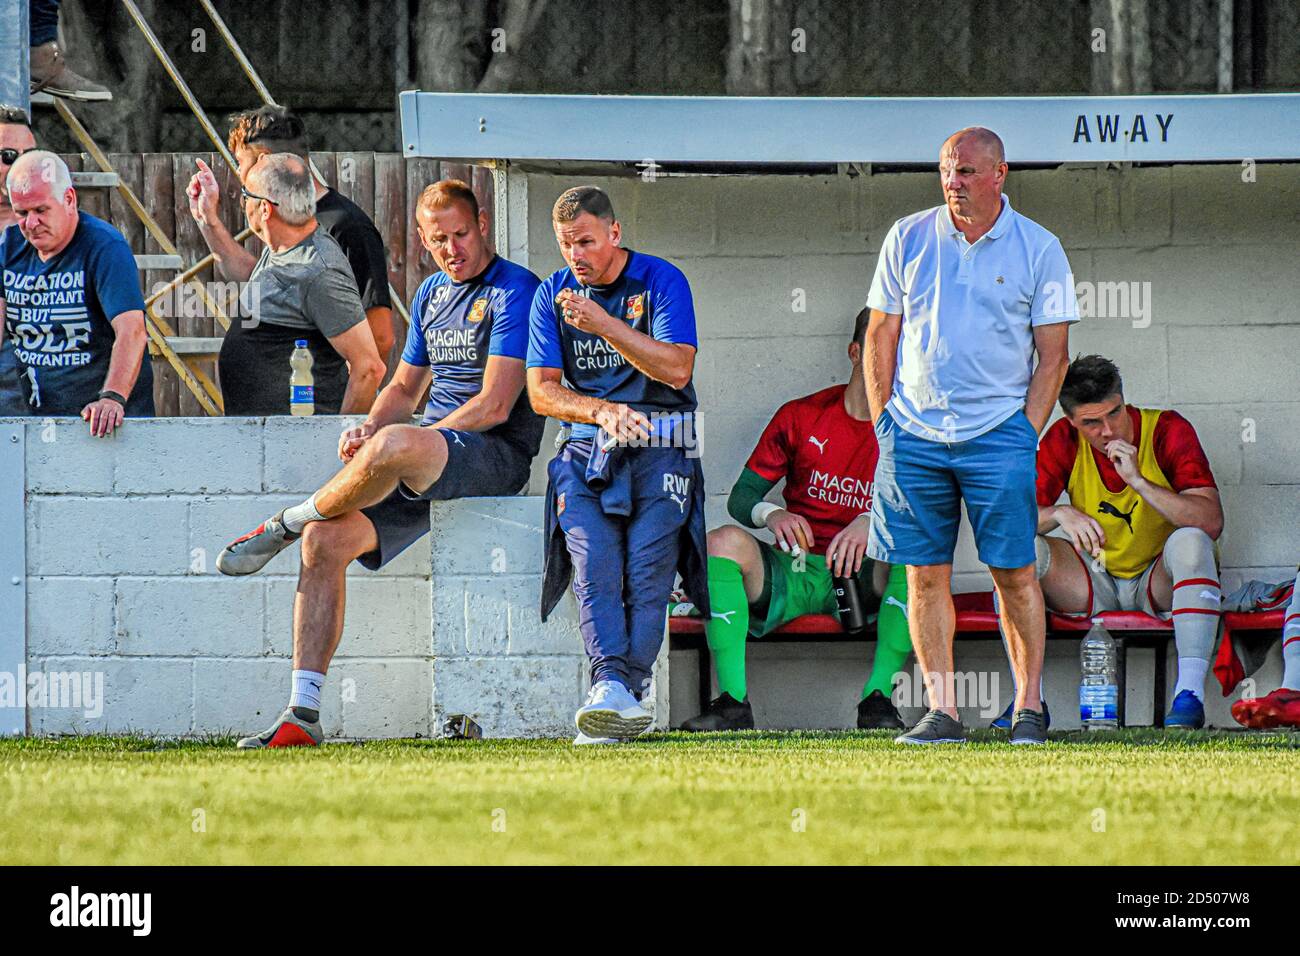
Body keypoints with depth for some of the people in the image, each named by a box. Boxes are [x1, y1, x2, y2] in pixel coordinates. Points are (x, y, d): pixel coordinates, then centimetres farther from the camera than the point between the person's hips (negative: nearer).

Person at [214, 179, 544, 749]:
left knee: (394, 446, -39)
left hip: (495, 456, -8)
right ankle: (302, 716, -15)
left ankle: (285, 526, -11)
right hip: (426, 466, 8)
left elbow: (495, 406, -14)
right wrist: (369, 429, 4)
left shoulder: (514, 291, -6)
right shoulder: (431, 295, 20)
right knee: (325, 542, -14)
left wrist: (386, 442, -13)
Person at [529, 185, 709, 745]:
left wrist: (603, 325, -20)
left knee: (648, 569, -19)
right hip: (587, 450, 2)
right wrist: (601, 411, -14)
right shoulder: (553, 295, 9)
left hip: (660, 452, -2)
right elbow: (542, 391, 5)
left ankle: (631, 687, -24)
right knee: (595, 566, -20)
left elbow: (677, 367, -13)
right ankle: (613, 685, -32)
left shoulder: (660, 281, 0)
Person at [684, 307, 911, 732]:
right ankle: (733, 700, -30)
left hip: (866, 577, -1)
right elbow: (741, 497, 7)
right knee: (722, 542, -27)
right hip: (794, 575, 1)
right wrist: (770, 514, -17)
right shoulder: (801, 417, 6)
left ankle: (877, 697, -32)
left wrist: (871, 523, -29)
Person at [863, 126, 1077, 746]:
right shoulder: (908, 239, 6)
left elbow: (1052, 353, 3)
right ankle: (941, 712, 4)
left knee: (1014, 572, -5)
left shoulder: (1038, 249, 1)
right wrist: (882, 419, 2)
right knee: (925, 573, 1)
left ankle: (1029, 707, 3)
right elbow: (881, 334, 10)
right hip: (914, 432, 2)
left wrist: (1028, 432, -5)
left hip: (998, 433, -2)